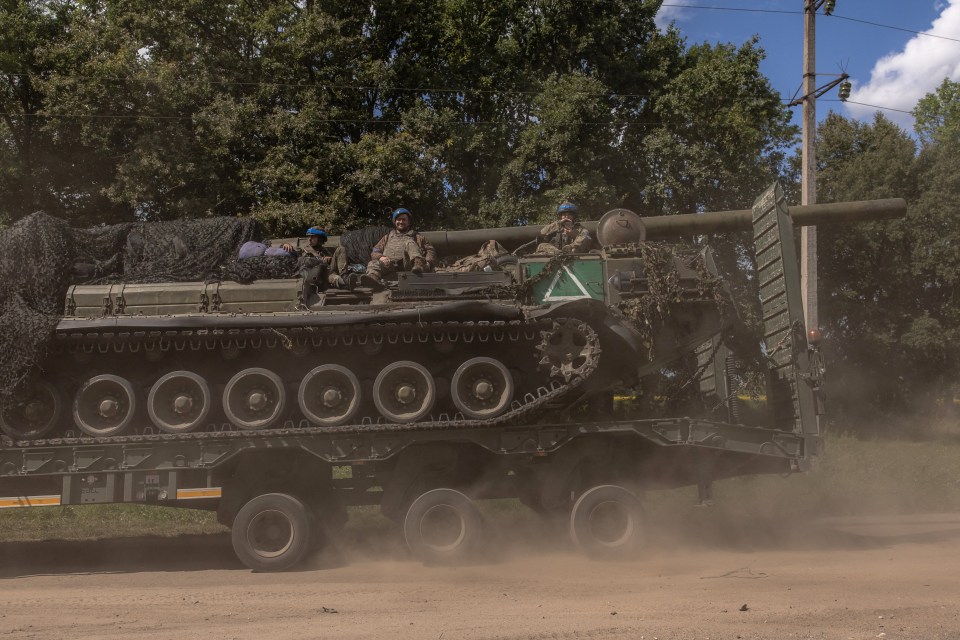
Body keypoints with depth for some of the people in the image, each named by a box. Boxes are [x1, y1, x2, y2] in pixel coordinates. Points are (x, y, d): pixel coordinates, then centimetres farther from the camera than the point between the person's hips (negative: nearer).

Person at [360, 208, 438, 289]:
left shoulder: (417, 237, 32)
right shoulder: (387, 237, 37)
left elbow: (431, 250, 19)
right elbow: (374, 252, 25)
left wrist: (428, 263, -5)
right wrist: (380, 257, -1)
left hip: (408, 264, -1)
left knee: (409, 243, -27)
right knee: (373, 263, -30)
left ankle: (418, 265, -55)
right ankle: (373, 277, -66)